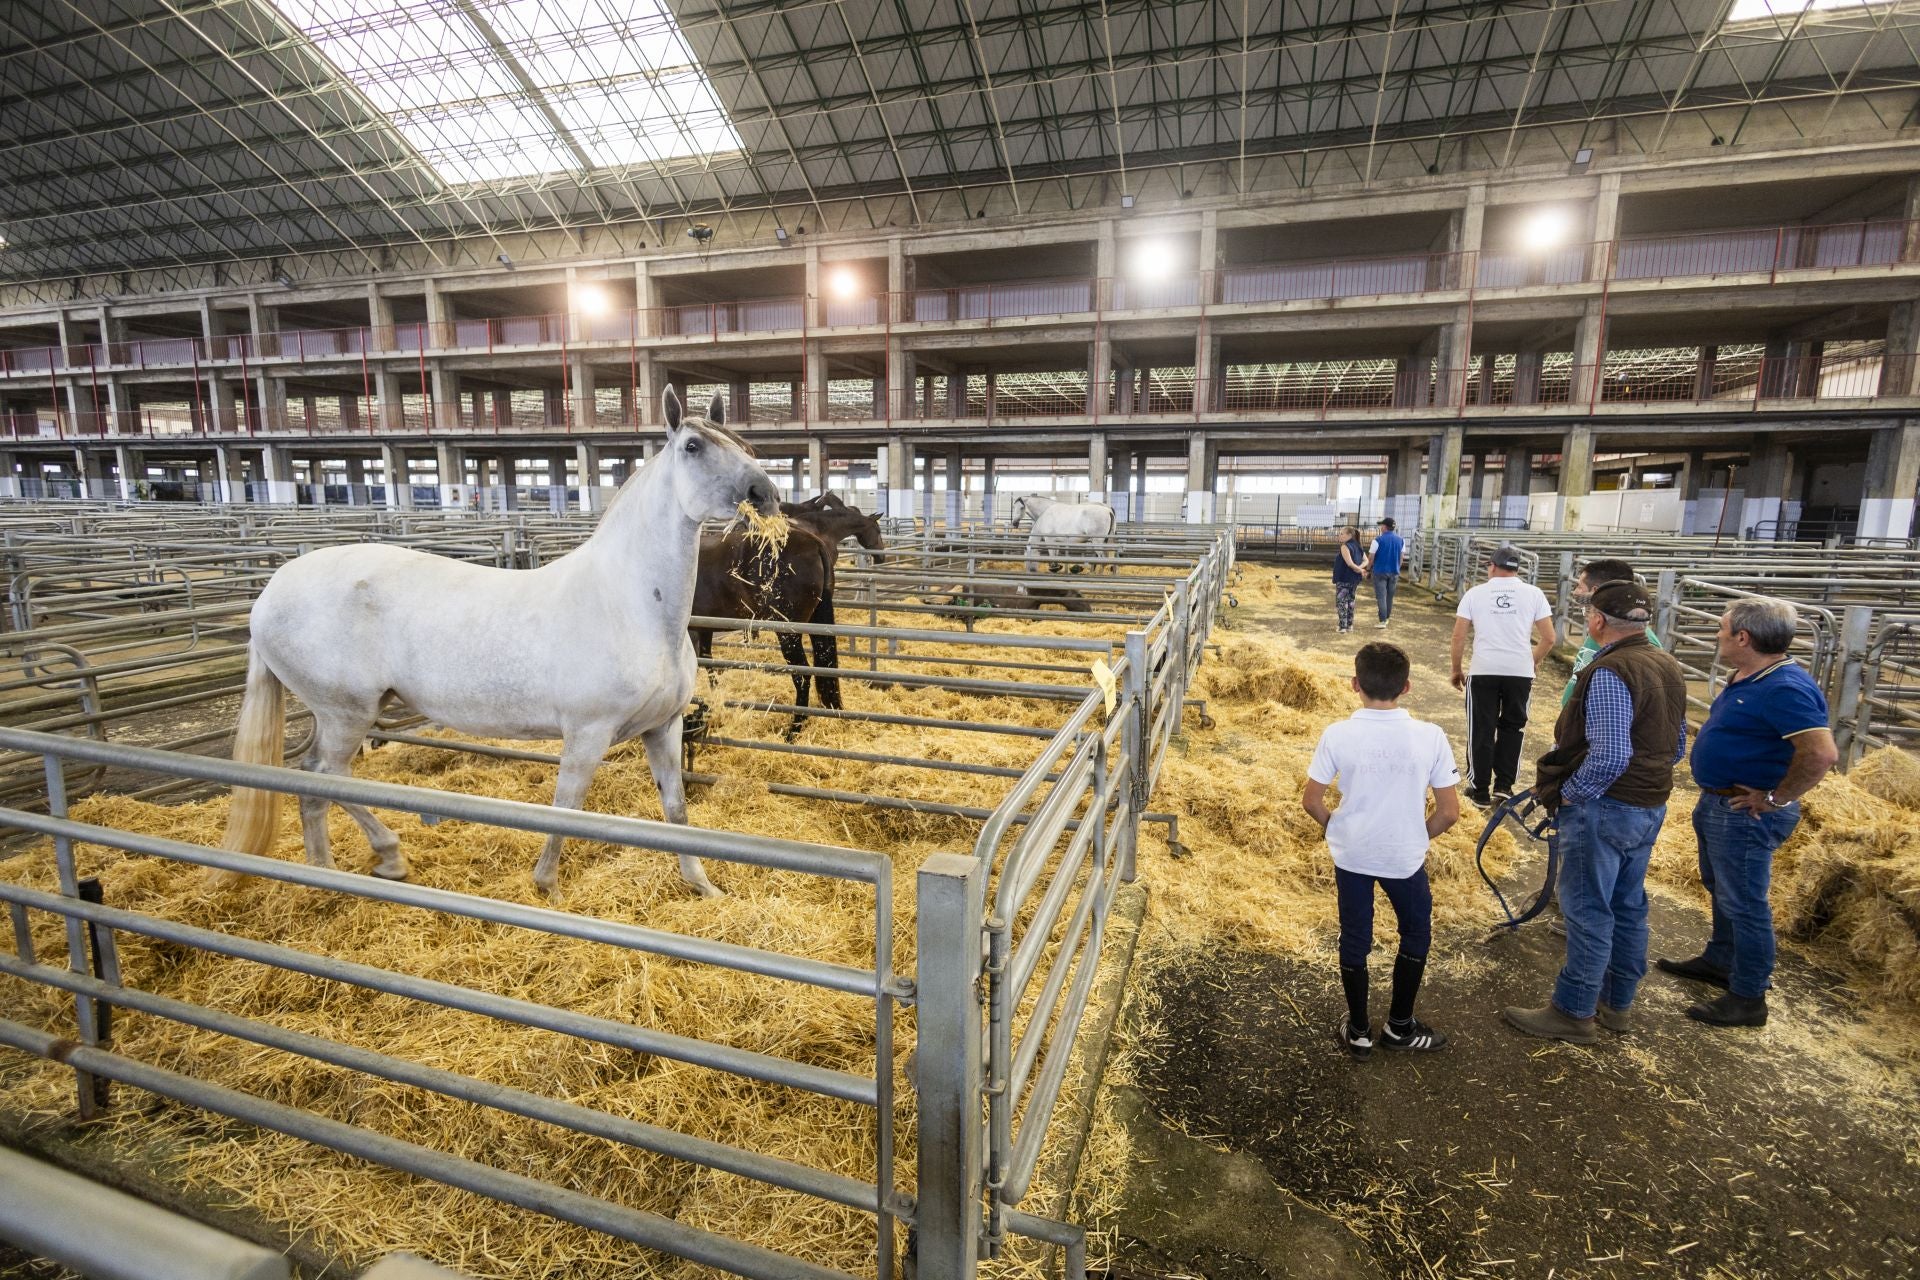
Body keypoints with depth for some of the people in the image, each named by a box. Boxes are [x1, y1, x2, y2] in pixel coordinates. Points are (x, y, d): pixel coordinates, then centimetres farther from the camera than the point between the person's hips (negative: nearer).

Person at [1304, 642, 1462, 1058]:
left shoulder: (1337, 735, -16)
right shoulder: (1430, 736, -15)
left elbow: (1311, 801, -9)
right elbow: (1450, 812, -9)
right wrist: (1419, 835, 9)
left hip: (1351, 854, 0)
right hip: (1405, 857, 0)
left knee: (1354, 940, 17)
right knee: (1416, 935, 24)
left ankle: (1358, 1031, 31)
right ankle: (1400, 1026, 36)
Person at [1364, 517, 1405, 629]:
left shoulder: (1378, 540, -11)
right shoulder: (1401, 540, 4)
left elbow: (1371, 557, -9)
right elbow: (1401, 558, 9)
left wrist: (1368, 570, 2)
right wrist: (1397, 569, 19)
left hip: (1380, 571, -4)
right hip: (1394, 572, 5)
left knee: (1381, 597, -3)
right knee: (1390, 596, 17)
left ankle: (1383, 621, -8)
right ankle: (1387, 617, 29)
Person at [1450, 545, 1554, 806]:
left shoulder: (1475, 593, 1)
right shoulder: (1533, 593, 3)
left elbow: (1458, 637, 0)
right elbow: (1548, 639, 2)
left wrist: (1456, 670, 12)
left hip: (1483, 670, -1)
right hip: (1520, 671, 1)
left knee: (1481, 730, 8)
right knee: (1512, 727, 18)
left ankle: (1480, 790, 15)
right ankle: (1503, 785, 17)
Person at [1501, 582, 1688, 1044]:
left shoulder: (1610, 672, -23)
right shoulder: (1669, 668, 9)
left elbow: (1609, 755, -30)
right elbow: (1676, 746, 17)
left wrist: (1568, 792, -17)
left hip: (1604, 809, -9)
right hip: (1649, 808, 9)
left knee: (1588, 912, 2)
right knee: (1628, 906, 19)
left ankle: (1573, 1013, 14)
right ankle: (1617, 1003, 33)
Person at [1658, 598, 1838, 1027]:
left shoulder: (1785, 688, -25)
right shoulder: (1745, 677, 7)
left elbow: (1822, 753, -34)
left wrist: (1775, 799, -24)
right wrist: (1712, 796, 16)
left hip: (1745, 814, -10)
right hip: (1716, 805, 10)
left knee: (1743, 903, 1)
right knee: (1721, 890, 24)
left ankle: (1748, 999, 14)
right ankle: (1719, 961, 41)